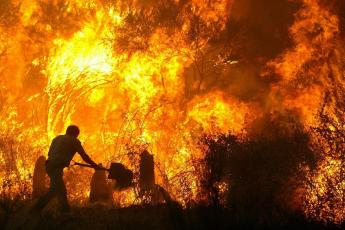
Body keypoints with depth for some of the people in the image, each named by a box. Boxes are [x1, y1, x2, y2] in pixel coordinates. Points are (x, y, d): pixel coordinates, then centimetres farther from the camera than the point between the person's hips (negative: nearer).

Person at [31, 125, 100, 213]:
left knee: (61, 189, 16)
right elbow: (84, 156, 4)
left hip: (49, 165, 8)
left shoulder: (57, 138, 21)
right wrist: (95, 166, 15)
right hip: (56, 167, -8)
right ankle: (36, 208, -17)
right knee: (54, 190, -11)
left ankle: (65, 209, 21)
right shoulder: (74, 141, 3)